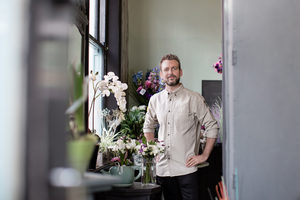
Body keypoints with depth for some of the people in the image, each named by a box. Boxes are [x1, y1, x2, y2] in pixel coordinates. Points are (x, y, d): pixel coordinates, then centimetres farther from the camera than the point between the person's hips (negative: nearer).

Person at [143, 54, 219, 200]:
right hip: (163, 169, 4)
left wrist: (204, 156, -5)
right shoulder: (155, 99, 9)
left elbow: (212, 127, -2)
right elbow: (148, 127, 23)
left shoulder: (193, 98, -4)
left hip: (186, 169, -4)